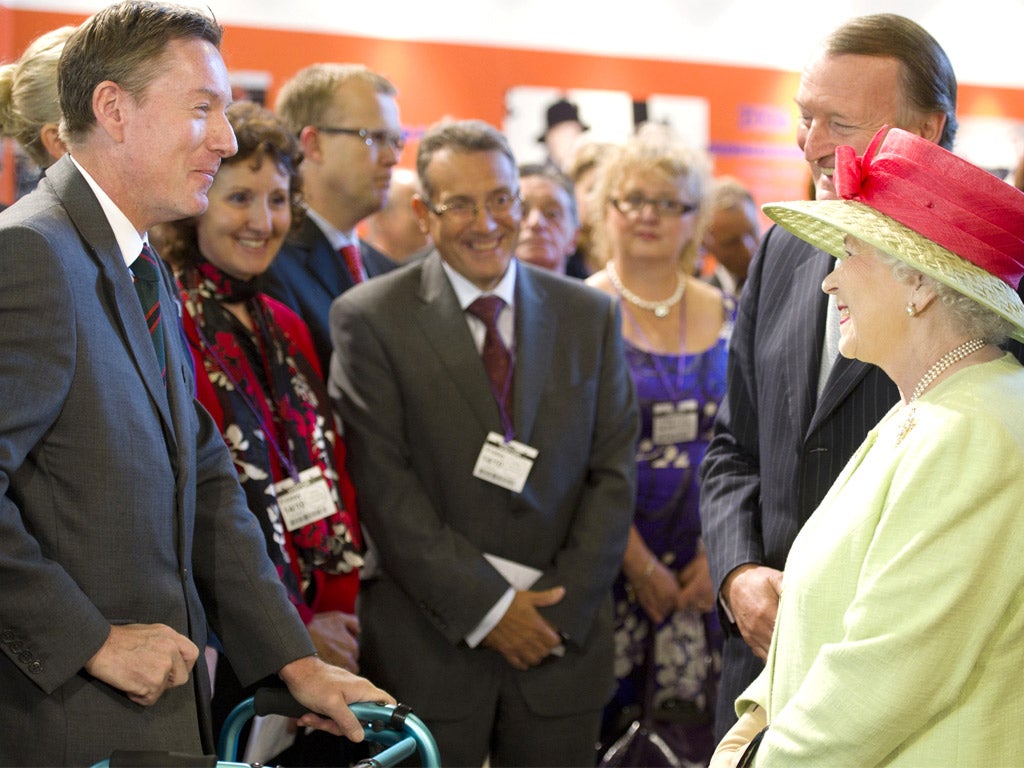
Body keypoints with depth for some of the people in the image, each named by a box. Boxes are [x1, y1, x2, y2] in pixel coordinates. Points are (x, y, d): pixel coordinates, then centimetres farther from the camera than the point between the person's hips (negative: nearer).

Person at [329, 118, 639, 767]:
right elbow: (385, 487, -9)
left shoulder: (591, 314, 8)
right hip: (430, 645, -3)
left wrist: (563, 609, -6)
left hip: (563, 639, 3)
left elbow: (613, 471, 4)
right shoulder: (370, 318, -3)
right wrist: (485, 609, -12)